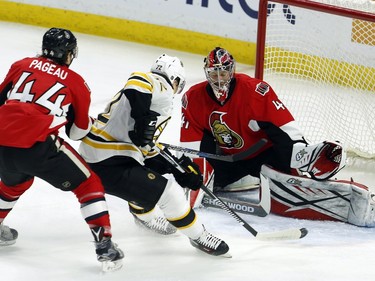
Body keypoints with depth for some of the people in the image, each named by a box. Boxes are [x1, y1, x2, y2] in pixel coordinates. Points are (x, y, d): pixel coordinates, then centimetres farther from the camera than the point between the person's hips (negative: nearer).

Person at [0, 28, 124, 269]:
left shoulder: (22, 65, 19)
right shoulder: (76, 83, 13)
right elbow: (79, 131, 19)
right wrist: (91, 122, 40)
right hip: (37, 146, -4)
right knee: (88, 183, 10)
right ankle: (104, 243, 1)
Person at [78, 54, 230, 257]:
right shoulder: (162, 89, -5)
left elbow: (145, 150, 21)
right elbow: (138, 80, -30)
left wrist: (178, 167, 17)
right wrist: (144, 120, -31)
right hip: (110, 164, -10)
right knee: (167, 192, -8)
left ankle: (145, 214, 52)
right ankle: (198, 236, 6)